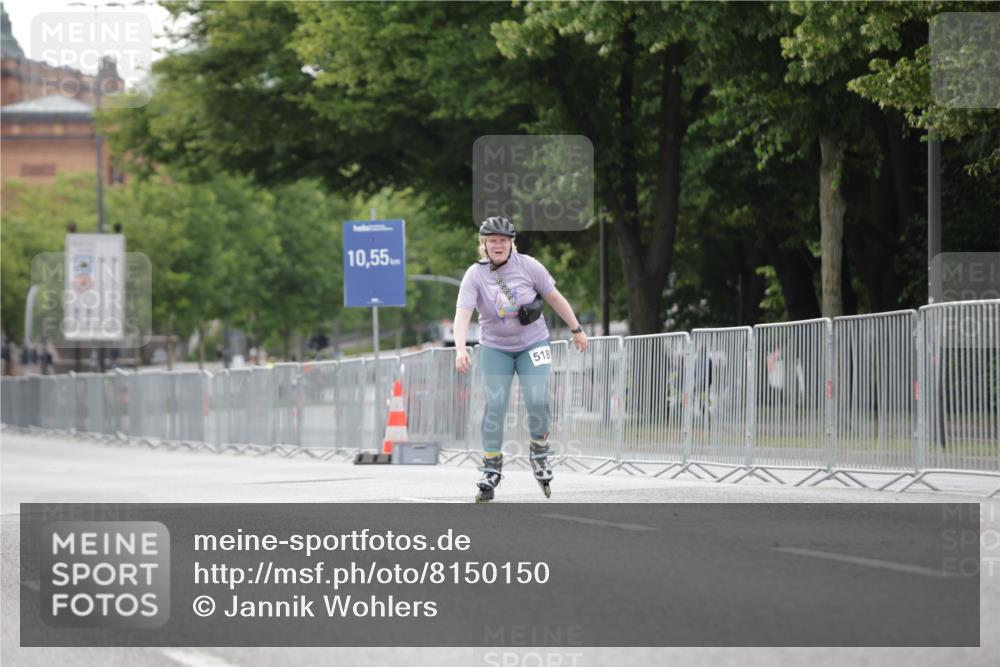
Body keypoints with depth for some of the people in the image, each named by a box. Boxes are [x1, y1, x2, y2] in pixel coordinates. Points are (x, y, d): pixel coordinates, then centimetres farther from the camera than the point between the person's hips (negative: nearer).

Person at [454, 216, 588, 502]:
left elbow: (555, 298, -1)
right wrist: (460, 349, -40)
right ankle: (491, 472, 1)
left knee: (537, 402, -13)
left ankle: (539, 455, 13)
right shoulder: (475, 275, -14)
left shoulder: (528, 266, -12)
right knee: (494, 405, -8)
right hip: (495, 348, 0)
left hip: (533, 344, 0)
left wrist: (576, 330, 5)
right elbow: (462, 314, -24)